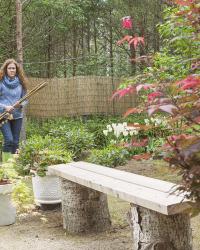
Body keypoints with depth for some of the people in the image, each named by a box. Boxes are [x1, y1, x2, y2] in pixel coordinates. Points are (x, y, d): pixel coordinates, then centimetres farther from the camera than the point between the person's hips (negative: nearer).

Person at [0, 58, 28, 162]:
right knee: (9, 140, -13)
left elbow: (25, 98, 10)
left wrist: (21, 104, -10)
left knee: (15, 142, 6)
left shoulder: (20, 83, 5)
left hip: (17, 115, 4)